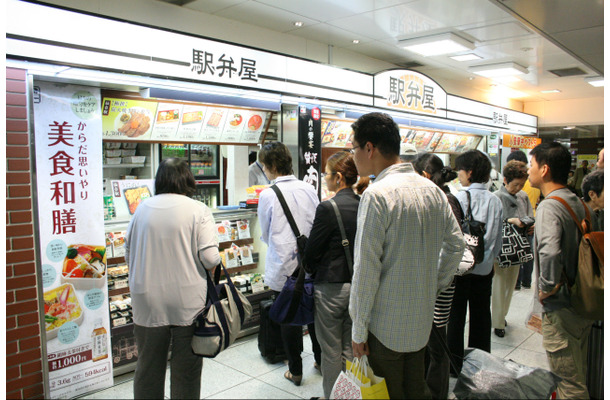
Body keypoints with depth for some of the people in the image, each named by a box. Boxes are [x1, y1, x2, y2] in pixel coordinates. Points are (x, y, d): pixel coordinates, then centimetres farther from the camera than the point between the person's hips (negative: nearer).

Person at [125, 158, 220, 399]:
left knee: (148, 368, 19)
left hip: (148, 302, 3)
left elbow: (128, 254, 8)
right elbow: (210, 258, -16)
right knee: (186, 370, 13)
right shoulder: (198, 210, -10)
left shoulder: (142, 209, 1)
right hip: (188, 301, -3)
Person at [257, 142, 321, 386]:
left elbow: (265, 235, 1)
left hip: (283, 267, -4)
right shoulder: (309, 189, -1)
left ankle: (295, 371, 22)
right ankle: (320, 359, 35)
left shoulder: (268, 195, -11)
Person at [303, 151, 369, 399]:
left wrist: (312, 271, 8)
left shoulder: (328, 208, -19)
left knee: (331, 350, 11)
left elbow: (312, 251, -12)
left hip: (331, 288, -6)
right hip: (358, 285, 6)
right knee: (351, 347, 20)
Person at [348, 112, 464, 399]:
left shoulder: (377, 195, -20)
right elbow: (455, 244, 11)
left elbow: (366, 270, -20)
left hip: (386, 326, -7)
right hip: (422, 321, 7)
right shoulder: (432, 189, 3)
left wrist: (359, 330, -12)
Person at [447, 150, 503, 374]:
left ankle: (454, 364, 17)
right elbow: (498, 239, 8)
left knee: (455, 316, 7)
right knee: (481, 316, 15)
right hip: (485, 267, 5)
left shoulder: (459, 198, -15)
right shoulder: (495, 201, 0)